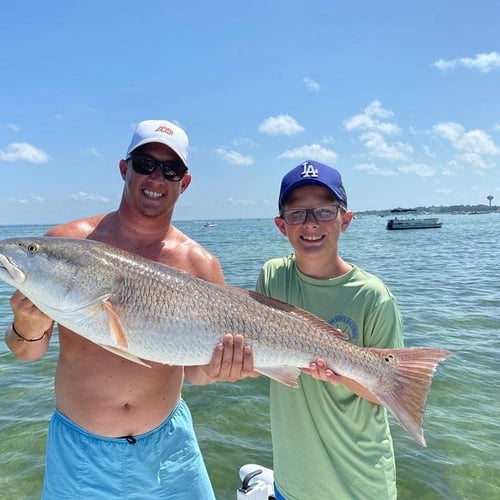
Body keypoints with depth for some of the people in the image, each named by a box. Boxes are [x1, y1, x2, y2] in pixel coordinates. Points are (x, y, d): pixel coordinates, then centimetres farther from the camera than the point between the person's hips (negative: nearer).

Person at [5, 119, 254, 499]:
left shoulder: (201, 265, -10)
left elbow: (193, 370, -5)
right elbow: (30, 352, -5)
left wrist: (215, 367, -25)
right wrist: (28, 331, -26)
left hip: (168, 442, 1)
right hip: (79, 451, 0)